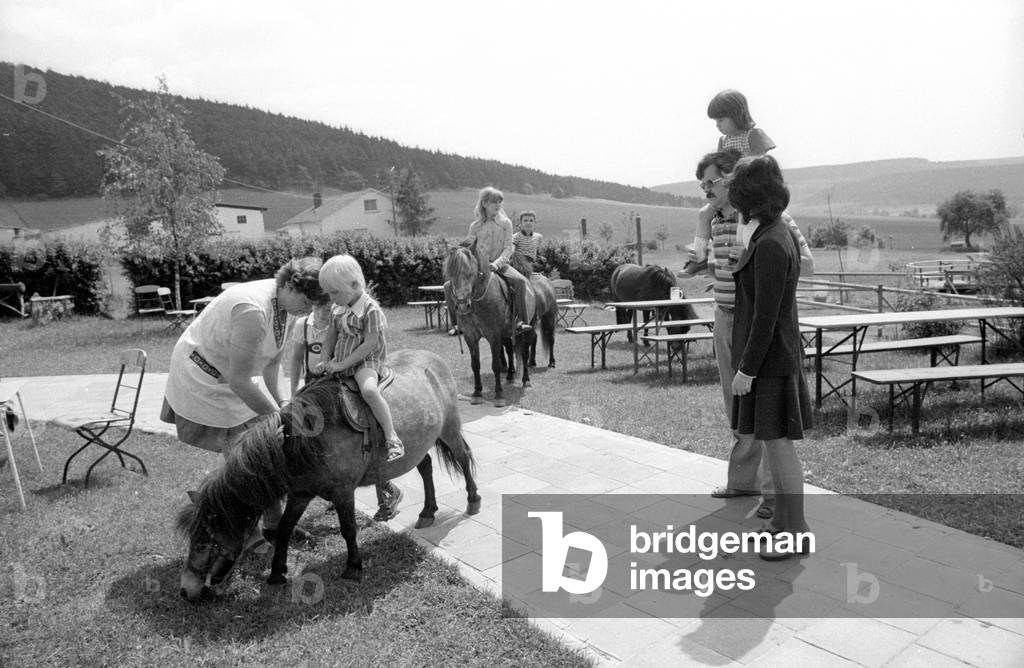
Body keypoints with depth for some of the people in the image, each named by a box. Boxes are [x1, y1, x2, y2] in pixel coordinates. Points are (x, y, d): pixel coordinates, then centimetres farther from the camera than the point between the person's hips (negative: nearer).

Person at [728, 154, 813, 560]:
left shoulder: (770, 245, -24)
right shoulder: (773, 232, 7)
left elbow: (766, 315, -23)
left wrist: (746, 369, -19)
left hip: (768, 357, -10)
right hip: (771, 351, 10)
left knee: (777, 443, 0)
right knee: (769, 439, 16)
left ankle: (797, 530, 14)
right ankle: (783, 516, 29)